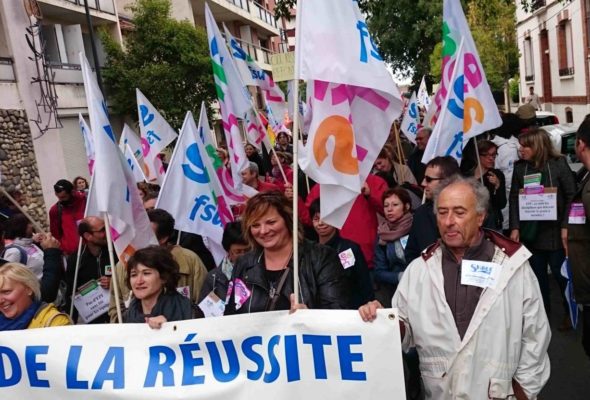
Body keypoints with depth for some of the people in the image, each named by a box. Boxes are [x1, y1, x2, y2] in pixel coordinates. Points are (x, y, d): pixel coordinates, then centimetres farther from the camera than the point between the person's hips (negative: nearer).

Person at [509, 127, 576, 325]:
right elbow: (514, 198, 1)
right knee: (537, 272, 11)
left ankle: (570, 312, 26)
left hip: (554, 230, -3)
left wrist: (566, 226, -13)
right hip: (530, 231, 3)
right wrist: (515, 227, -5)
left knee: (560, 272, 6)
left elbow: (571, 196, -7)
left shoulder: (559, 164, -6)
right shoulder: (519, 167, 3)